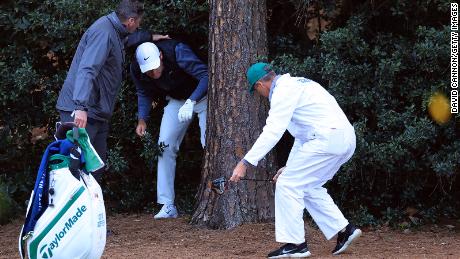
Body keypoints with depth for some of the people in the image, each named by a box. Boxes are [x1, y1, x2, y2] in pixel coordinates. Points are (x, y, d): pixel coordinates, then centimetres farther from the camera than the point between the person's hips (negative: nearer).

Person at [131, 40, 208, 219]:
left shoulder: (177, 52, -35)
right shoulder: (137, 69, -19)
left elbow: (206, 76, -38)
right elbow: (144, 94, 2)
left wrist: (190, 102, -50)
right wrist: (142, 119, -11)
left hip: (201, 95, -5)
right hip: (176, 100, 5)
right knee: (165, 145, -6)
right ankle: (167, 205, -3)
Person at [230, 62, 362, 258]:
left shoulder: (283, 91, -7)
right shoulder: (295, 85, 24)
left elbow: (273, 132, -18)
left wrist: (245, 163, -19)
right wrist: (290, 167, 28)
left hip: (327, 138, -10)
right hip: (345, 139, 10)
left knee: (288, 185, -1)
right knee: (308, 187, 22)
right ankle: (343, 229, 16)